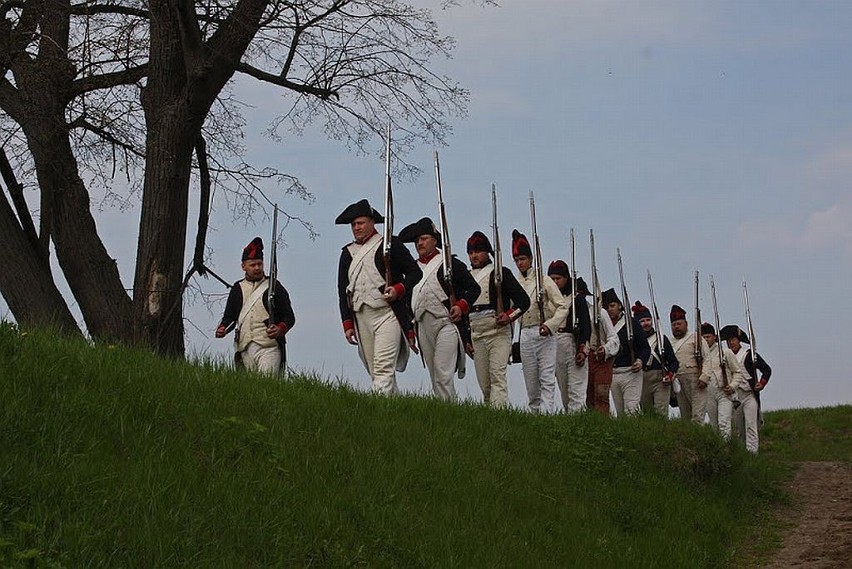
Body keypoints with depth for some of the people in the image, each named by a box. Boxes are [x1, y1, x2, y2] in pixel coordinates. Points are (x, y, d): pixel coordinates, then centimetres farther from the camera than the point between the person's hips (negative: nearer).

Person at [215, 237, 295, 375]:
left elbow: (289, 316, 8)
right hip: (245, 349, 3)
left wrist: (280, 329, -13)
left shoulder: (274, 287, 9)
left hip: (269, 347, -3)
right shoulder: (237, 289, 18)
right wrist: (222, 329, 1)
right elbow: (229, 316, 23)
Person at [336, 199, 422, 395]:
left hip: (387, 314, -6)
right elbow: (342, 290, 19)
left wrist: (399, 289, -12)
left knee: (383, 369, -16)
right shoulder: (347, 253, 19)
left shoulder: (390, 244, 5)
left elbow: (415, 272, 6)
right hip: (361, 318, 6)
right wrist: (347, 323, 11)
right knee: (374, 372, 4)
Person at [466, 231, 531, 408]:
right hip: (475, 334, 5)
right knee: (484, 382, 3)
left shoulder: (501, 273, 3)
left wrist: (509, 315, -16)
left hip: (498, 332, -5)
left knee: (497, 374, -18)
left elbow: (524, 300, 1)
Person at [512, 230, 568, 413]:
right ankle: (535, 413, 9)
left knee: (547, 378, -10)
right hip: (525, 335, 4)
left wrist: (550, 325, -15)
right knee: (531, 381, 4)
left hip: (545, 334, -4)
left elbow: (563, 307, -2)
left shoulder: (544, 280, 2)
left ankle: (546, 413, -17)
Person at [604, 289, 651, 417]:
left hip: (630, 373, -4)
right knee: (620, 412, 3)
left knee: (631, 409, -16)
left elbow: (645, 347, 4)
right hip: (612, 374, 4)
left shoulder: (631, 323, 5)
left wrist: (640, 361, -14)